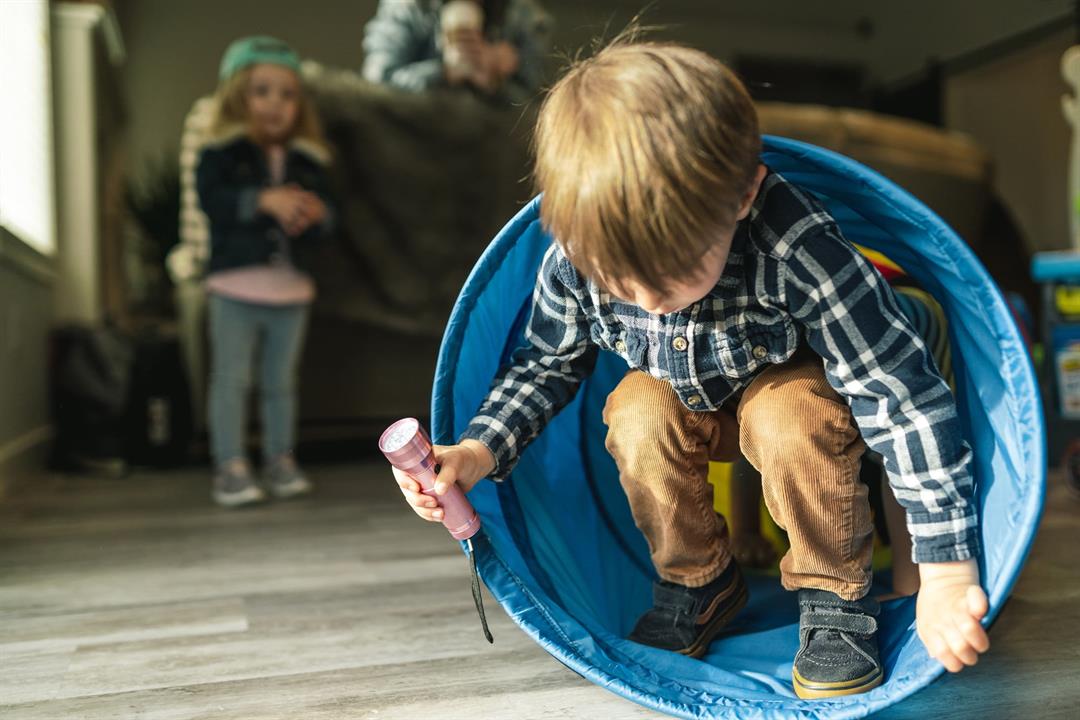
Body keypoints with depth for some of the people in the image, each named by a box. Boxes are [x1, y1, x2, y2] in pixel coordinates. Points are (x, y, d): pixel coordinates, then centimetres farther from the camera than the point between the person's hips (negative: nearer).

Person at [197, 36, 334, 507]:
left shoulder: (309, 160, 8)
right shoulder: (221, 153, -3)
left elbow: (325, 217, 5)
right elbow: (211, 199, -19)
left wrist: (316, 214, -18)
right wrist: (263, 200, -30)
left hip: (290, 288, 4)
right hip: (236, 286, -3)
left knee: (280, 381, 13)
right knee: (231, 379, 2)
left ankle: (280, 460, 23)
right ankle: (230, 468, 9)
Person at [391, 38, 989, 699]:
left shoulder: (799, 253, -40)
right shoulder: (576, 259, -27)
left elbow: (907, 397, -34)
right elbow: (548, 365, -6)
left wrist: (947, 576, -31)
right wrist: (479, 452, -22)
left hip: (792, 383, -3)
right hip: (685, 394, 3)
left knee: (789, 419, -34)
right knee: (637, 413, -27)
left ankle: (837, 596, -8)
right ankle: (699, 583, -2)